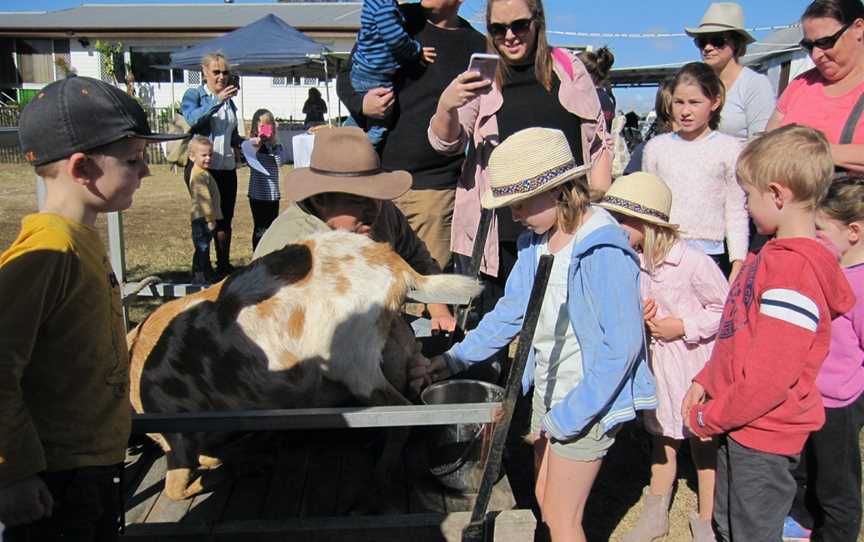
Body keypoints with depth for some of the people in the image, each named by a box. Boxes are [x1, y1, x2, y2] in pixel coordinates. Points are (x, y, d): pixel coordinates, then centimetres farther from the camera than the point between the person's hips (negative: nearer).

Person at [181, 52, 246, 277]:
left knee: (225, 219, 9)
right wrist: (217, 101, -29)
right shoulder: (193, 95, 0)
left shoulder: (229, 101, 15)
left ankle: (224, 266, 19)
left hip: (227, 167, 5)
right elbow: (192, 119, -21)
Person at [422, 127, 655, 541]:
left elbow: (622, 344, -23)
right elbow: (511, 311, 10)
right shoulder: (536, 241, 1)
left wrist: (572, 413, -20)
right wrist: (458, 357, 7)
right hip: (546, 391, 8)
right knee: (546, 505, 20)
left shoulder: (603, 251, -23)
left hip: (588, 400, -8)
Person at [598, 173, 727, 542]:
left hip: (696, 363, -6)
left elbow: (726, 309, -13)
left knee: (704, 447, 10)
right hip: (658, 360, 6)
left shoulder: (692, 262, -24)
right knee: (662, 440, 21)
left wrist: (683, 327, -20)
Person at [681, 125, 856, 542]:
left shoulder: (794, 269, -26)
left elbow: (768, 378, -27)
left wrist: (708, 418, -15)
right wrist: (706, 381, 9)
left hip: (763, 436, -9)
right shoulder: (776, 254, 5)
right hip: (740, 428, 9)